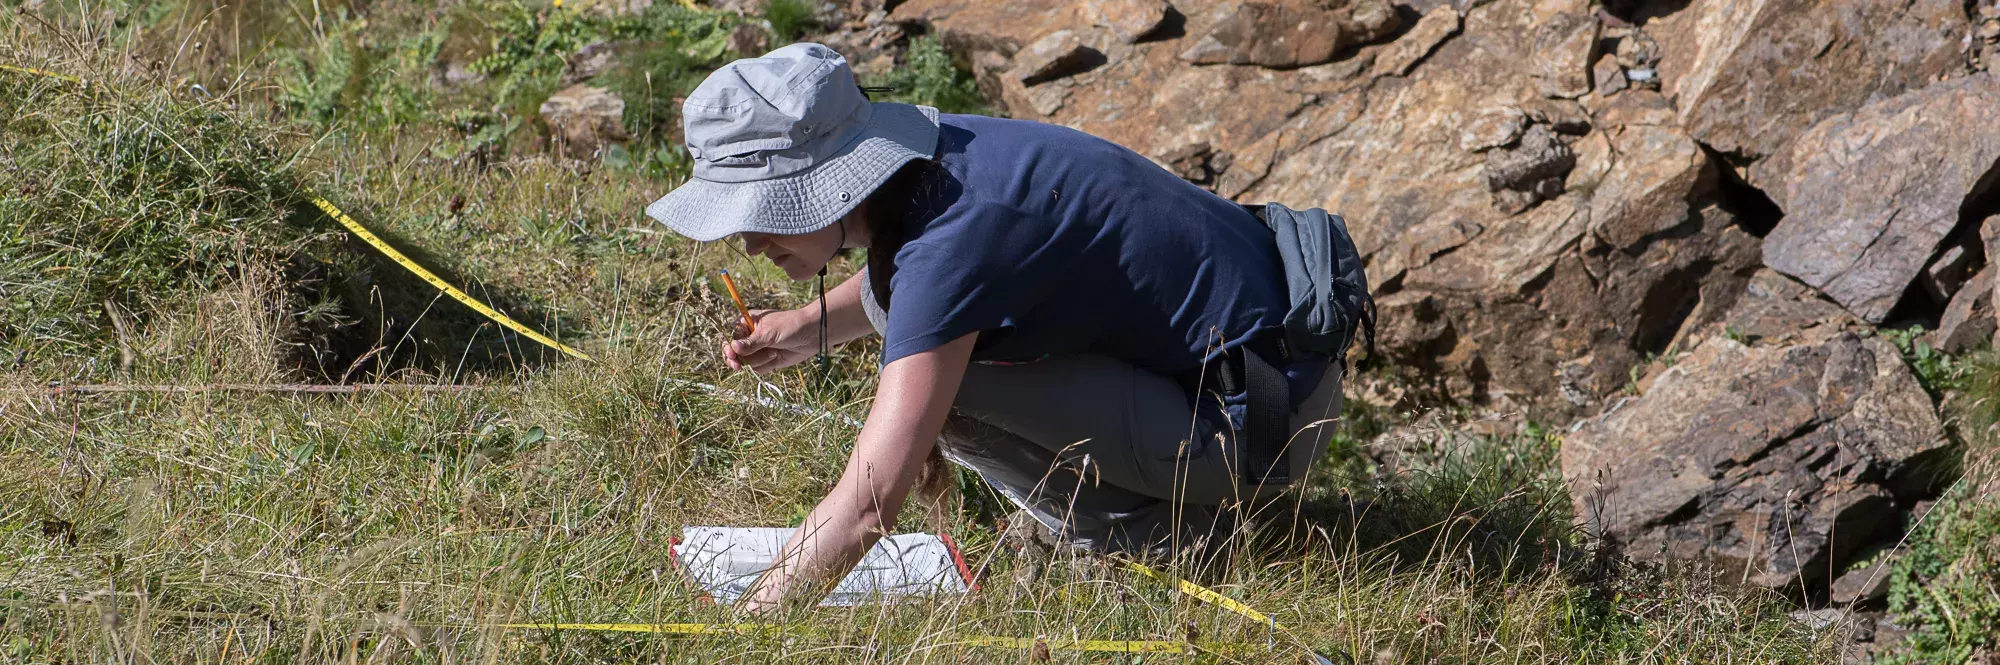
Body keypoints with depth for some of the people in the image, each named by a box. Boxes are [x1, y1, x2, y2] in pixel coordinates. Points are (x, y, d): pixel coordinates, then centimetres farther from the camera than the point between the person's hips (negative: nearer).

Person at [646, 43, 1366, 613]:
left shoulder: (951, 243, -29)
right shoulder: (925, 152, -2)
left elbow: (866, 508, -33)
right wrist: (807, 330, 11)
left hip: (1256, 428, -9)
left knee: (940, 385, -22)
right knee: (889, 301, 10)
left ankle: (1153, 535, -3)